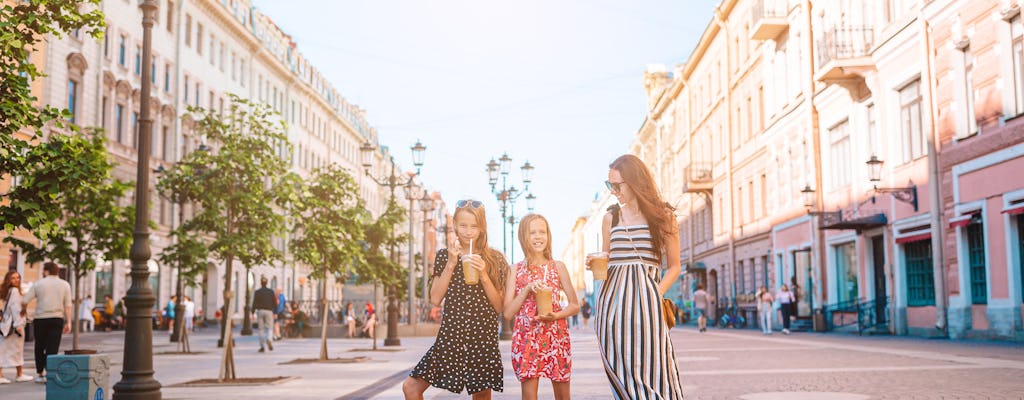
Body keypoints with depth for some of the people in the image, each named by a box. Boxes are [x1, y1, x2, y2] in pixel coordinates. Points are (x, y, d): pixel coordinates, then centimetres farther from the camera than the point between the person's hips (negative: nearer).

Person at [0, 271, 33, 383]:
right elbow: (15, 308, -17)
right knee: (17, 349, 3)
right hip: (13, 324, -8)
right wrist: (18, 324, -19)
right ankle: (19, 375, 11)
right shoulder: (14, 291, -12)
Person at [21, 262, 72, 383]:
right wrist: (68, 322, -1)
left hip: (40, 319, 0)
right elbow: (68, 305, -1)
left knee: (39, 347, 14)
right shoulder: (65, 285, 5)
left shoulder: (38, 284, 1)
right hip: (57, 319, 0)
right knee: (53, 348, -1)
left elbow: (24, 301, -2)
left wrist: (23, 310, 20)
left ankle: (40, 373, 19)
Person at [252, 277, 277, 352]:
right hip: (269, 311, 0)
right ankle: (269, 339, -24)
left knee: (261, 329, 6)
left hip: (260, 311, 0)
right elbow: (275, 303, 3)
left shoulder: (257, 292, -1)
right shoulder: (271, 291, 4)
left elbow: (254, 303, -5)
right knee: (270, 328, 6)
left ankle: (262, 346, 4)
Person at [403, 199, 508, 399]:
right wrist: (451, 263, -9)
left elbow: (499, 306, -1)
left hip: (483, 338, -1)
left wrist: (483, 274, -14)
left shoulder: (495, 259, 2)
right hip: (451, 336, 2)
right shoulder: (444, 255, 6)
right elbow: (435, 298, -2)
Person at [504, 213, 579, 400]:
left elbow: (575, 305, 8)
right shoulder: (515, 270, 5)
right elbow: (508, 311, 0)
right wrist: (527, 289, -12)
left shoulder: (558, 267, 6)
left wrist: (556, 315, -11)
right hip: (526, 337, -1)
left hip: (556, 335, 1)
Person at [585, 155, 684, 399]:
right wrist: (593, 264, -1)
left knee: (652, 368, -7)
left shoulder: (662, 216, 5)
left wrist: (656, 294, -6)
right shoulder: (611, 218, 12)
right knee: (622, 375, 1)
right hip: (613, 301, 3)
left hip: (646, 299, -2)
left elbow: (674, 266, 8)